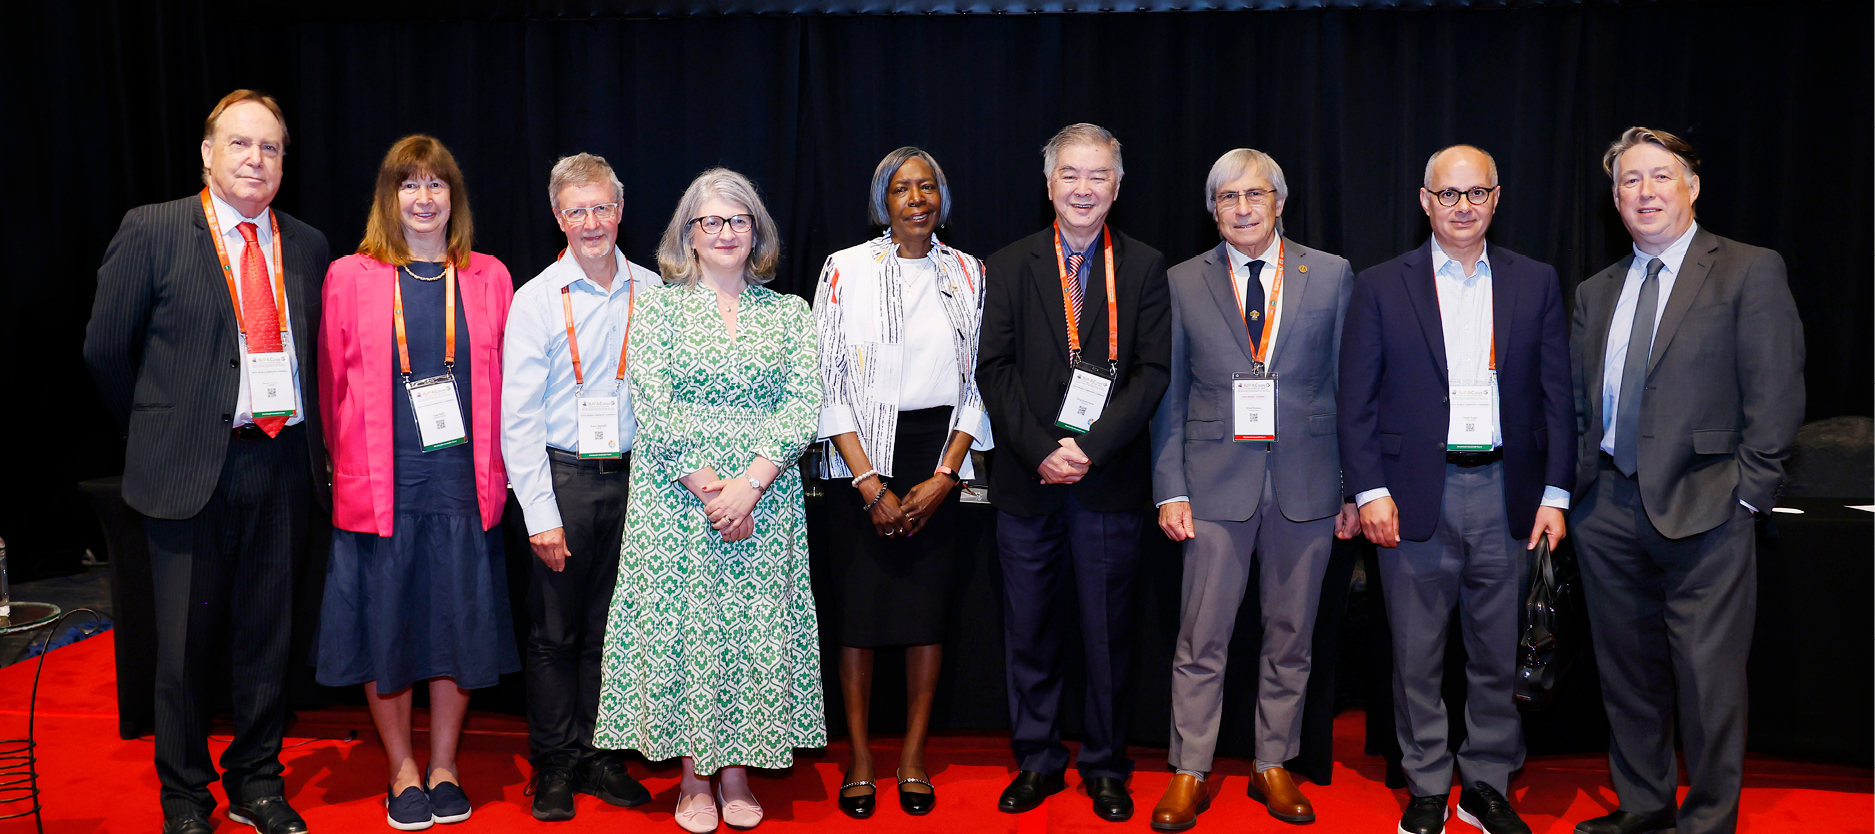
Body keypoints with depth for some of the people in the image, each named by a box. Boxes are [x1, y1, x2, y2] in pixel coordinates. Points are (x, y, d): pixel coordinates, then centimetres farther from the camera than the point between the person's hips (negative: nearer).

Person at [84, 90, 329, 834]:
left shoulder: (306, 245, 9)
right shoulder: (152, 230, -2)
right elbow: (106, 350, 2)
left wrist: (304, 435, 7)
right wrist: (157, 433, 7)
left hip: (282, 466, 3)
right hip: (191, 466, -3)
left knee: (268, 634, 12)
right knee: (185, 641, 7)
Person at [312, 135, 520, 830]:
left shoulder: (489, 278, 6)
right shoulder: (351, 277, 2)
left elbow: (504, 383, 8)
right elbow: (333, 383, 5)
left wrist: (496, 471, 4)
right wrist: (348, 468, 4)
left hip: (463, 484, 1)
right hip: (380, 486, -1)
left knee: (458, 622, 8)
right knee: (384, 624, 7)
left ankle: (444, 767, 25)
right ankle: (403, 771, 25)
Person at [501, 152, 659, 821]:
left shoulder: (650, 292, 4)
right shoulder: (536, 300, -4)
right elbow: (519, 418, -5)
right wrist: (540, 512, -10)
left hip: (633, 476, 2)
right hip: (564, 476, -2)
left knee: (609, 627, 10)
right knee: (554, 633, 4)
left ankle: (597, 755, 23)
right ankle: (554, 765, 19)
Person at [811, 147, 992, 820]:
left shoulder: (969, 274, 7)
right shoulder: (846, 269, 0)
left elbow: (978, 383, 5)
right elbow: (828, 382, -4)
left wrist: (942, 477, -6)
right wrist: (872, 485, -10)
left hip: (939, 458, 2)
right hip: (861, 460, -2)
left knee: (928, 605, 4)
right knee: (859, 606, 1)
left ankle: (913, 756, 18)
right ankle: (860, 758, 15)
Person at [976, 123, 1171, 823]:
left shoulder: (1144, 267, 6)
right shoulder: (1008, 267, 7)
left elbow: (1152, 371, -2)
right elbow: (994, 370, 0)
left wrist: (1091, 447, -14)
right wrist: (1041, 450, -12)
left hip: (1110, 481, -1)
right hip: (1027, 479, 1)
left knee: (1109, 630, 8)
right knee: (1029, 631, 9)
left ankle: (1105, 766, 23)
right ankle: (1037, 760, 24)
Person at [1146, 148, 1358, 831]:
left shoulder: (1331, 276, 5)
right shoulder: (1183, 283, 5)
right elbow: (1169, 396, 4)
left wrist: (1354, 487, 2)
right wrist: (1171, 489, -3)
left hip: (1306, 485, 1)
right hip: (1217, 484, -1)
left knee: (1290, 638, 11)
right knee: (1200, 640, 2)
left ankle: (1274, 767, 25)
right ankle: (1189, 775, 14)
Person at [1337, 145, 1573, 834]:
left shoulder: (1535, 284, 8)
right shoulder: (1380, 287, 3)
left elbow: (1555, 395, 7)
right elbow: (1355, 402, 0)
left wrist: (1554, 493, 1)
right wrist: (1369, 491, -8)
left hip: (1506, 495, 2)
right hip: (1415, 497, -1)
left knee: (1498, 655, 10)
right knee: (1417, 658, 7)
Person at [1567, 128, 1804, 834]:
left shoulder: (1750, 271, -2)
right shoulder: (1596, 293, 14)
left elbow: (1775, 396, -7)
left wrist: (1747, 494, -11)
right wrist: (1576, 488, 6)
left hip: (1702, 510, -5)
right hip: (1609, 510, 5)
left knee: (1707, 675, 0)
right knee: (1627, 670, 14)